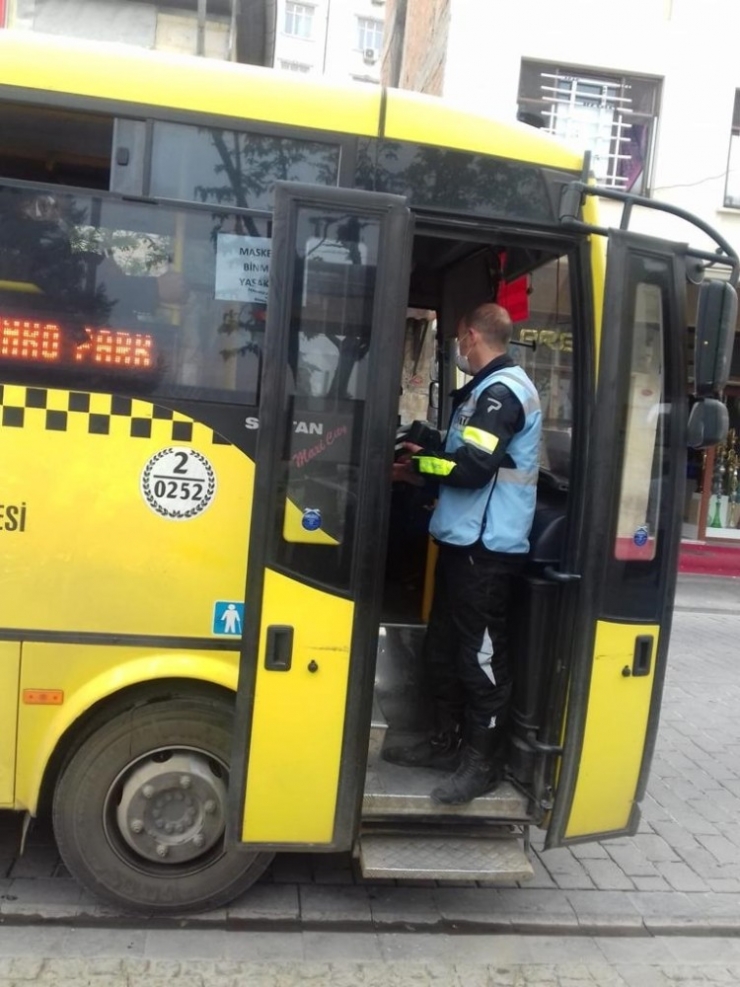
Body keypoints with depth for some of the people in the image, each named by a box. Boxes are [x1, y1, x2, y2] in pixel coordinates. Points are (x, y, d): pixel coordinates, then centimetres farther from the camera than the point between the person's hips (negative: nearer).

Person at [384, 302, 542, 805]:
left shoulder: (502, 390, -14)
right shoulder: (492, 388, 19)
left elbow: (472, 467, -23)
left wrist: (418, 464, -9)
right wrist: (428, 458, 10)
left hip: (487, 546, -11)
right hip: (466, 539, 11)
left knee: (481, 654, -2)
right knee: (444, 646, 16)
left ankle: (483, 760, 10)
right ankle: (448, 741, 28)